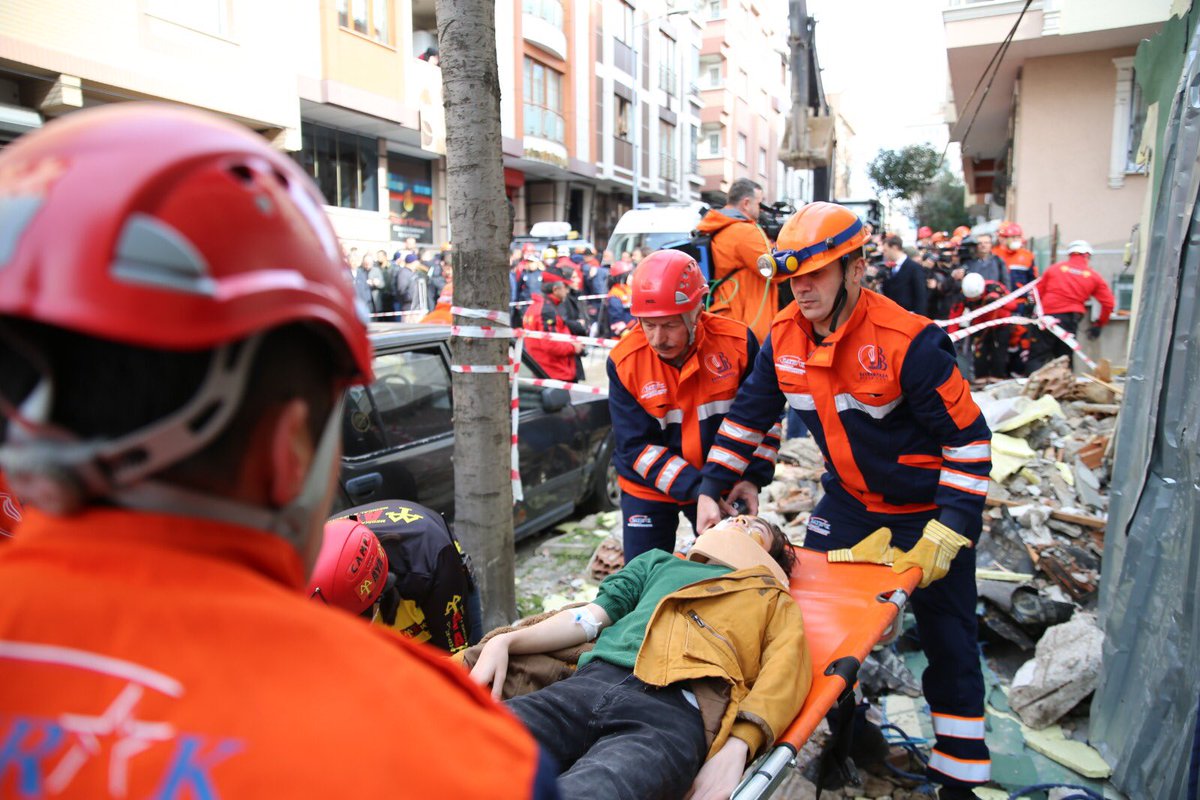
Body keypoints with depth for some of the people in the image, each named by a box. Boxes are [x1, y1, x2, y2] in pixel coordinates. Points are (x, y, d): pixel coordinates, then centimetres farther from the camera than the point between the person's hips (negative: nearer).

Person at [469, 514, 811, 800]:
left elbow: (787, 673, 10)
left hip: (678, 708, -2)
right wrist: (504, 642, 6)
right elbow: (590, 617, 24)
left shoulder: (773, 598, 29)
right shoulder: (659, 562, 36)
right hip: (593, 681, 3)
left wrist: (736, 746, -11)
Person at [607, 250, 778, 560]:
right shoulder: (624, 361, -18)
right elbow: (636, 446, -18)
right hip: (648, 490, -1)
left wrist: (753, 478, -14)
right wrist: (696, 489, -26)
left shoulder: (737, 341, -15)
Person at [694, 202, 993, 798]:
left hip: (928, 505, -5)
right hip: (848, 498, 5)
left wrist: (948, 531, -23)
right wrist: (711, 489, -3)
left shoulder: (906, 341, -28)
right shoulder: (785, 336, -10)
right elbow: (748, 414, 2)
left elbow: (969, 438, -21)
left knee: (947, 634, 5)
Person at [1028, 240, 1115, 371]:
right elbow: (1108, 303, 6)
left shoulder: (1053, 268, 9)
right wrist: (1099, 324, 18)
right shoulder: (1094, 277, 9)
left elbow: (1037, 293, 10)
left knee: (1037, 357, 1)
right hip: (1070, 320, 1)